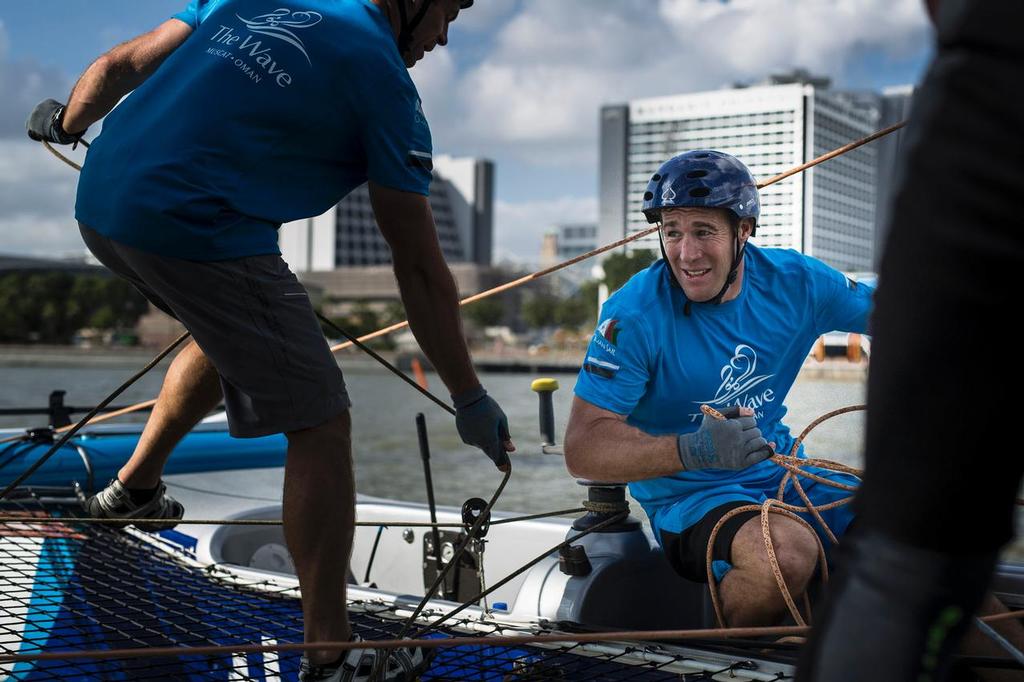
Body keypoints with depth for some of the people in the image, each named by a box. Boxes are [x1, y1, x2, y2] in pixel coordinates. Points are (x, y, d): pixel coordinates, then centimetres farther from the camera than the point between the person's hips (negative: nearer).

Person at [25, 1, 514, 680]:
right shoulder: (384, 79, 0)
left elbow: (119, 66, 21)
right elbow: (421, 271, -1)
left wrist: (65, 121, 43)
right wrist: (471, 399, 6)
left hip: (101, 204, 8)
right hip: (202, 236, -8)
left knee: (233, 333, 33)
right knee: (320, 427, 1)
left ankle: (134, 487, 43)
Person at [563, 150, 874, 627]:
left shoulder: (795, 282, -4)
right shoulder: (635, 315, -17)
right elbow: (583, 449, -20)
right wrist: (692, 450, -33)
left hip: (781, 475, 5)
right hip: (687, 496, -5)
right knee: (788, 550, -33)